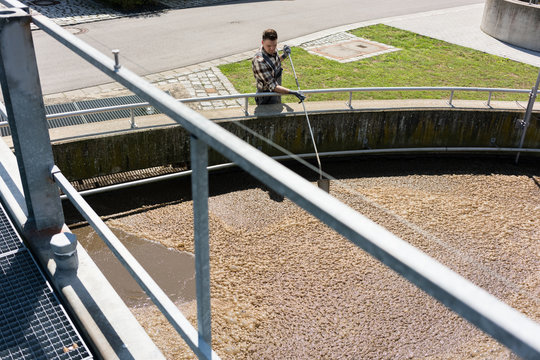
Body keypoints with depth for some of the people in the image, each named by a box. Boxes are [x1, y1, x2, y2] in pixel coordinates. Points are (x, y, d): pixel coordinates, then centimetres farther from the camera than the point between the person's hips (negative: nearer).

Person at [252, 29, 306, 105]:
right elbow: (272, 86, -35)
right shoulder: (259, 61, -33)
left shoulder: (273, 50, -7)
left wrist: (284, 56, -3)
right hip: (267, 99, -8)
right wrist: (293, 93, -42)